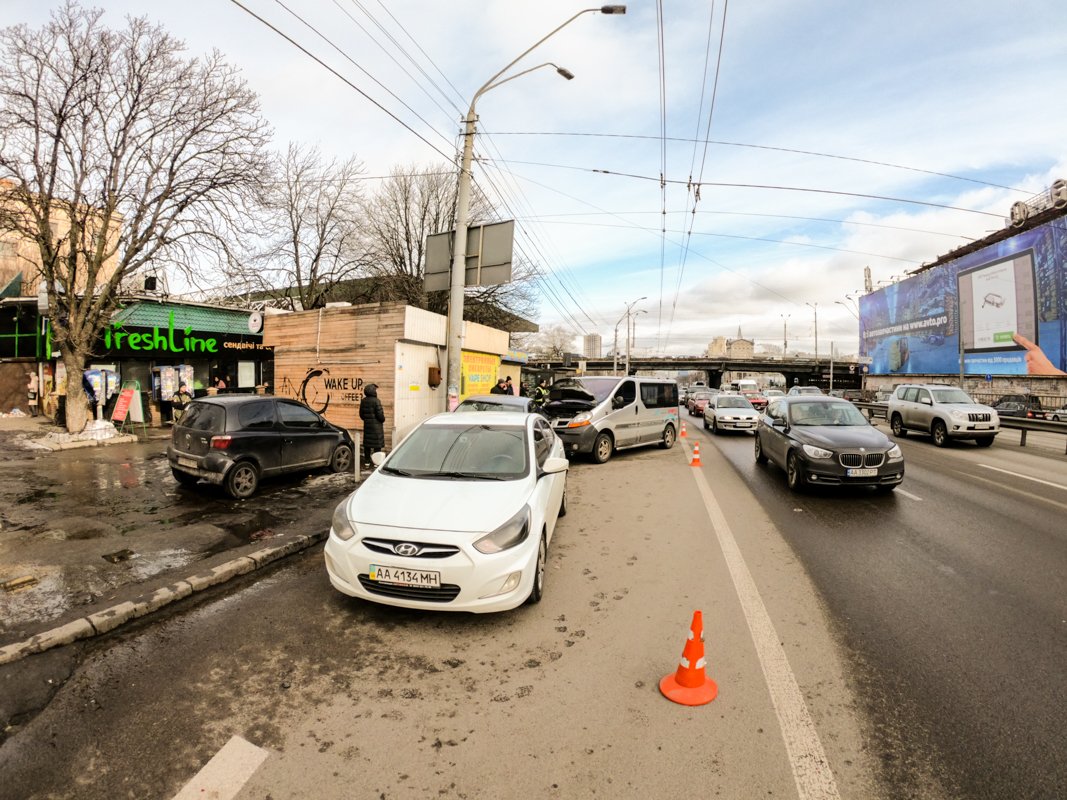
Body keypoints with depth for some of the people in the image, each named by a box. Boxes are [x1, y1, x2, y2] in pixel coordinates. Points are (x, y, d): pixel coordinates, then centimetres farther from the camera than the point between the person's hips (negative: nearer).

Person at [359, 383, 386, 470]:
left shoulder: (363, 401, 5)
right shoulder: (376, 401, -16)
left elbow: (361, 414, 11)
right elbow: (380, 414, -17)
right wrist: (383, 419, 2)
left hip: (367, 425, 6)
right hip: (376, 425, -6)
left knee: (367, 444, 11)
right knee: (377, 445, 1)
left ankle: (367, 461, 17)